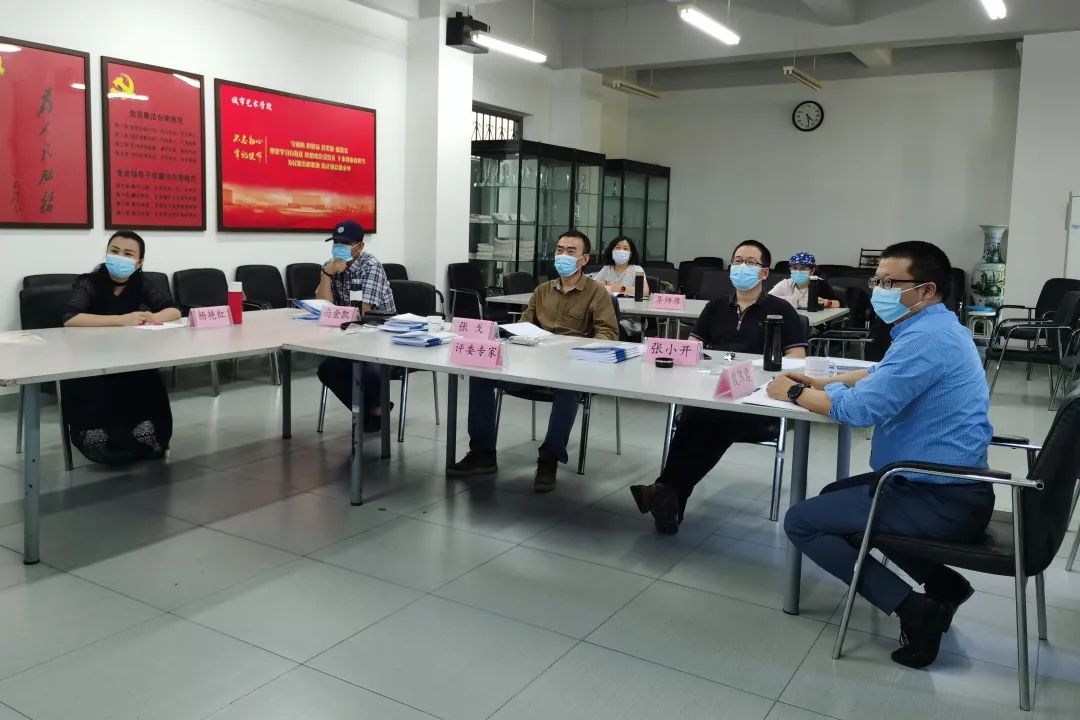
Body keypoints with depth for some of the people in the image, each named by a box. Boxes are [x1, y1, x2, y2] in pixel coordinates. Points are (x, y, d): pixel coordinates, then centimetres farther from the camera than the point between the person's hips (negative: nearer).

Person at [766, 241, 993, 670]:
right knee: (834, 497, 26)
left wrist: (794, 393, -8)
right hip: (949, 486, 10)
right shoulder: (934, 328, 12)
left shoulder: (925, 338, -22)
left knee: (801, 522, -5)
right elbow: (879, 378, 25)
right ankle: (938, 581, 16)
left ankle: (914, 606, -9)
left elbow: (860, 409, -24)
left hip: (940, 500, -10)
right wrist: (819, 383, 13)